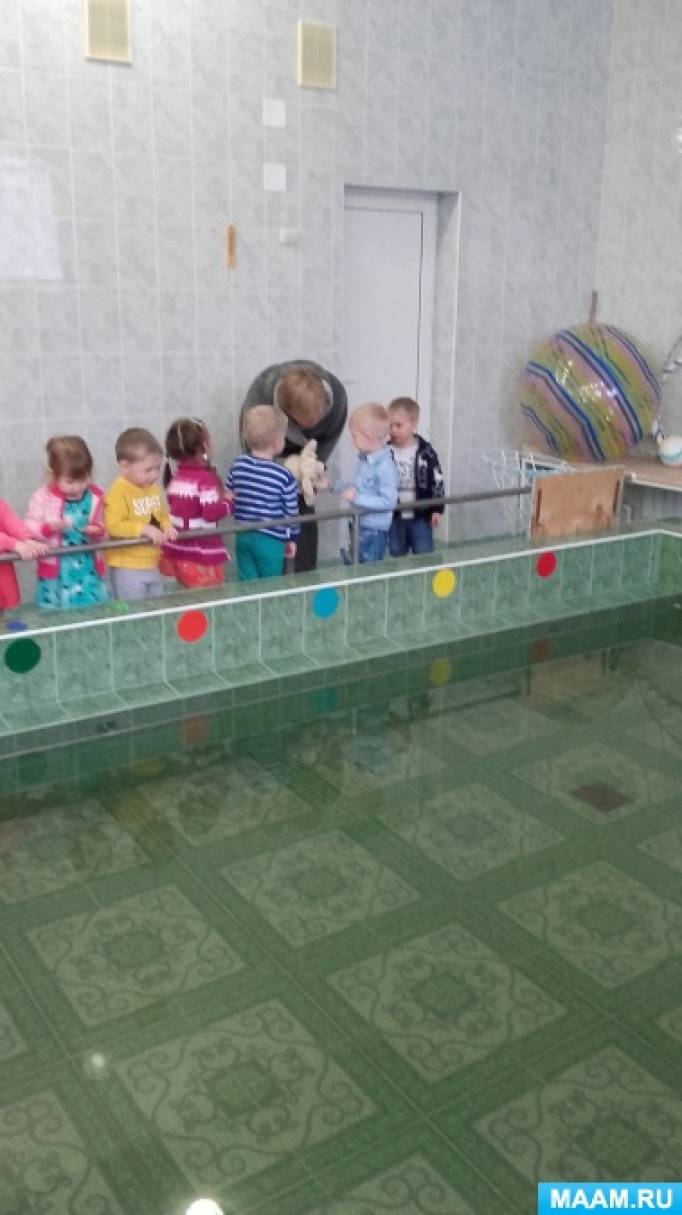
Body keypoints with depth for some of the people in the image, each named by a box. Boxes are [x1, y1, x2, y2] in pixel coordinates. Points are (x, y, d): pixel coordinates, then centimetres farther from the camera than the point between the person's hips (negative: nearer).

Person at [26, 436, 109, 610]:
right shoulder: (43, 497, -9)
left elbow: (102, 527, 9)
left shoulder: (95, 496, -3)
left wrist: (98, 531, -14)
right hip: (56, 572, -2)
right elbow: (29, 529, -6)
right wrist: (51, 527, -24)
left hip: (89, 570, 2)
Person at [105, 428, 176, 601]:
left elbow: (162, 515, 20)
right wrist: (144, 529, -27)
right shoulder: (118, 492, -17)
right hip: (128, 568, -8)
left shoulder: (154, 488, 7)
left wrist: (167, 527, -3)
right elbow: (113, 526, -25)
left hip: (154, 565, 8)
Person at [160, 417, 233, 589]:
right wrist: (228, 502, -5)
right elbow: (212, 513, -22)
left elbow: (173, 511, 13)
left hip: (177, 551, 8)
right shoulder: (205, 478, -16)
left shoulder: (175, 477, 7)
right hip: (202, 555, -8)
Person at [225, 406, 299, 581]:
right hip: (270, 540, -4)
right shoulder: (284, 476, -15)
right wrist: (292, 539, 7)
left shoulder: (238, 464, -2)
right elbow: (291, 511, -7)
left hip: (243, 536, 4)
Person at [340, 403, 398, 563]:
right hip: (358, 525, 8)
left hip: (374, 530, -8)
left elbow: (389, 501, -24)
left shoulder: (385, 466, -21)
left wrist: (357, 498, -24)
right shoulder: (363, 459, 4)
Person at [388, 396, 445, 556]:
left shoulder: (425, 452, -9)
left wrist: (437, 509, -6)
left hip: (421, 516, -2)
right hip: (394, 517, 2)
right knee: (396, 558, 13)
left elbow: (437, 481, -4)